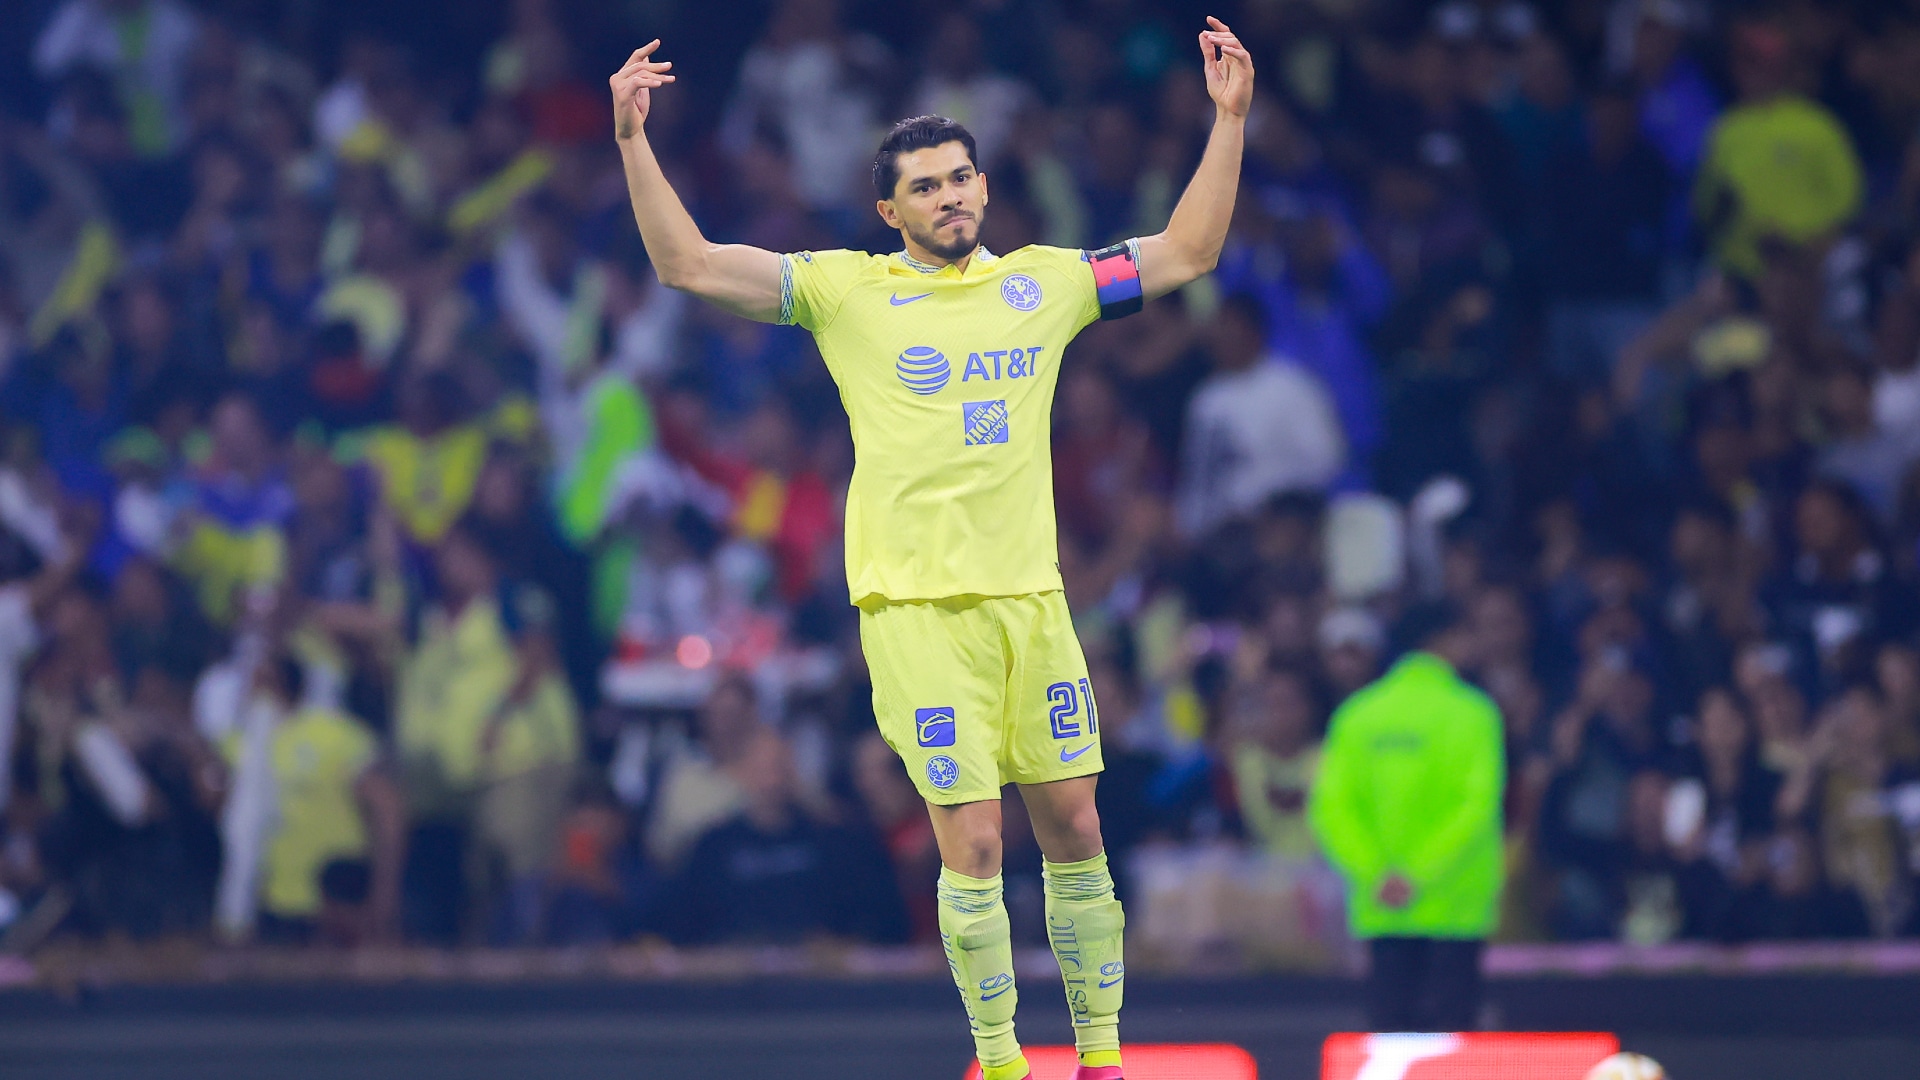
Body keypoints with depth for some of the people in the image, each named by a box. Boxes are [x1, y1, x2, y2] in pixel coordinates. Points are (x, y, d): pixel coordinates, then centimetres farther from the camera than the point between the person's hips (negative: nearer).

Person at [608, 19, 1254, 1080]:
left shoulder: (1044, 282, 12)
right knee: (972, 842, -8)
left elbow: (1185, 254, 19)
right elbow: (688, 265, -3)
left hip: (1032, 596, 4)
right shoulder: (846, 290, 2)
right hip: (917, 605, -4)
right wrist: (633, 140, -12)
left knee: (1074, 828, 6)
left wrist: (1229, 120, 12)